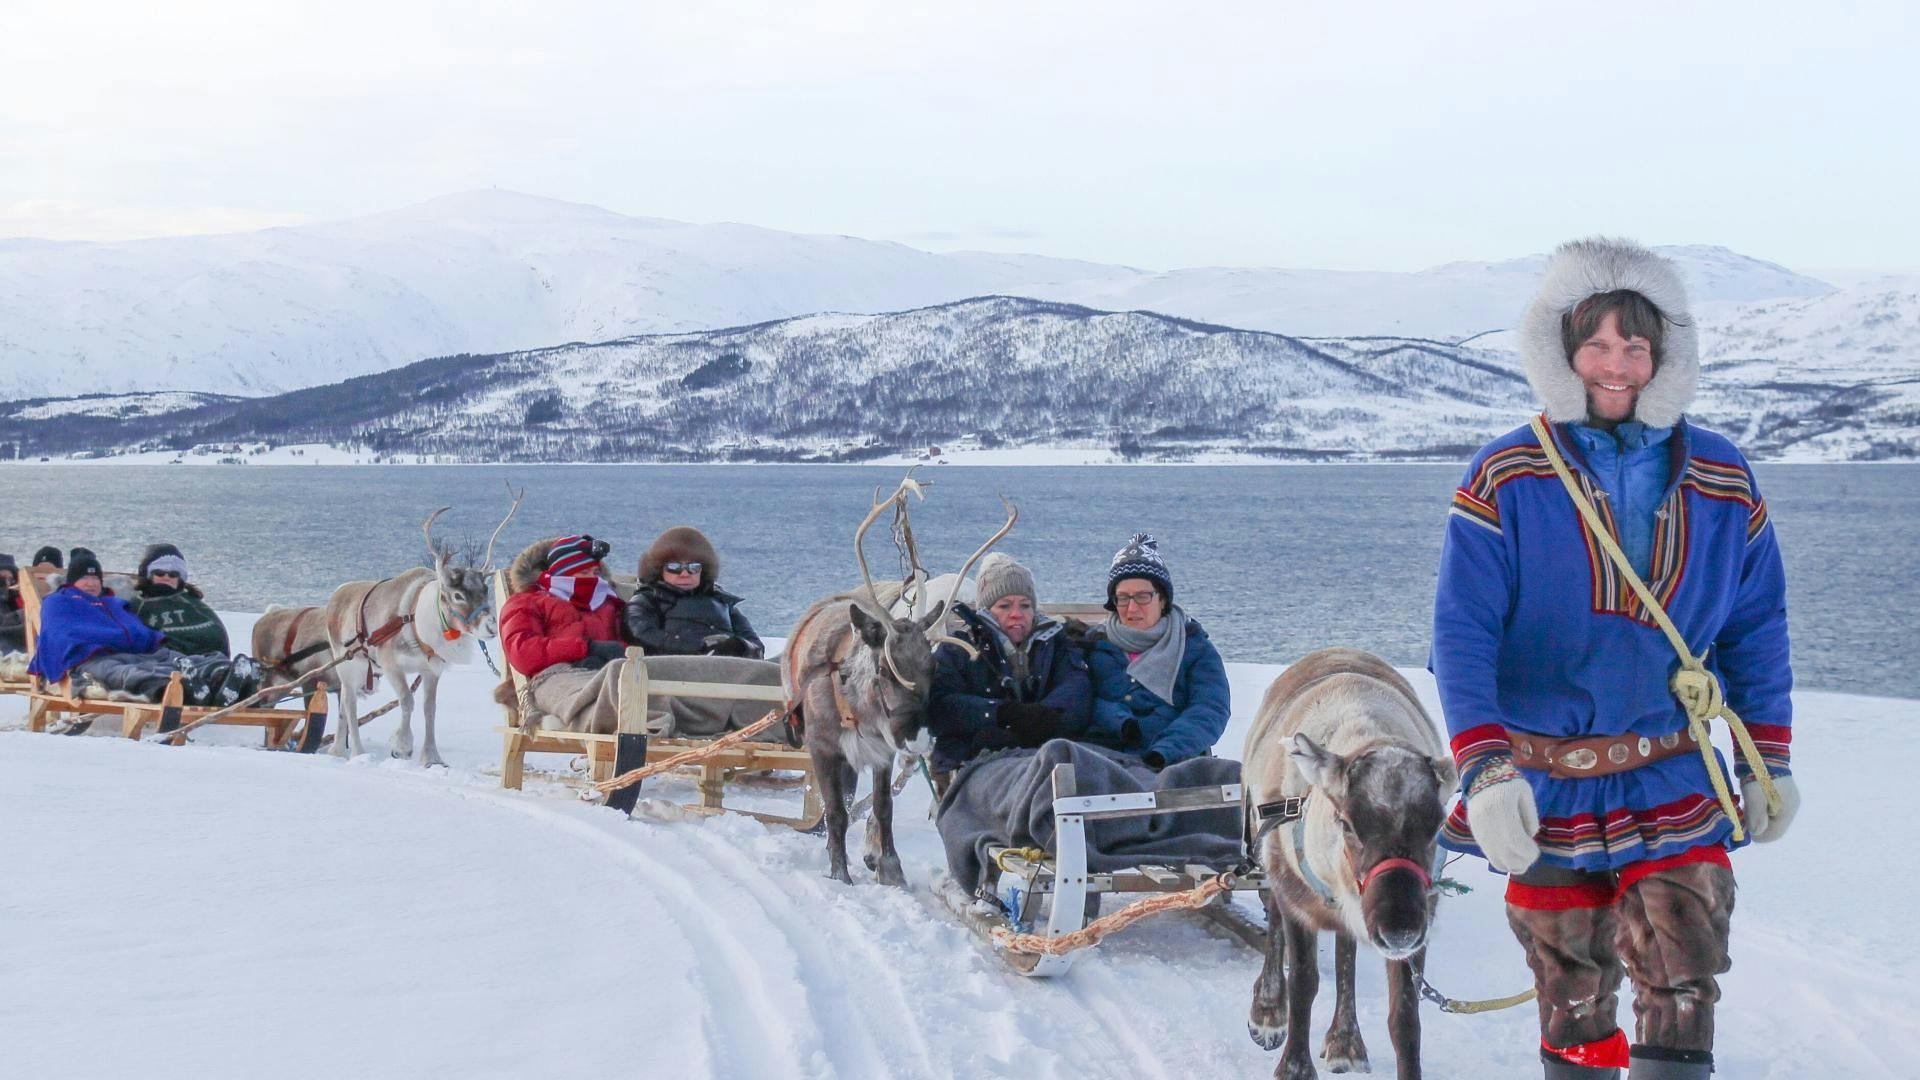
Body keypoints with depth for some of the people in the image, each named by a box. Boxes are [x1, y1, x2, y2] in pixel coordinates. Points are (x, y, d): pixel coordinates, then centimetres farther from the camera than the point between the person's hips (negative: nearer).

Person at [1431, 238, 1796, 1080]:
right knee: (1573, 1000, 9)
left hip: (1672, 782, 1)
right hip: (1543, 783, -1)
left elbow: (1756, 630, 11)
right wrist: (1483, 768, -23)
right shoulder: (1506, 481, -7)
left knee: (1682, 994, -9)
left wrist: (1769, 760, 8)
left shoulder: (1722, 484, 1)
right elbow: (1462, 634, -12)